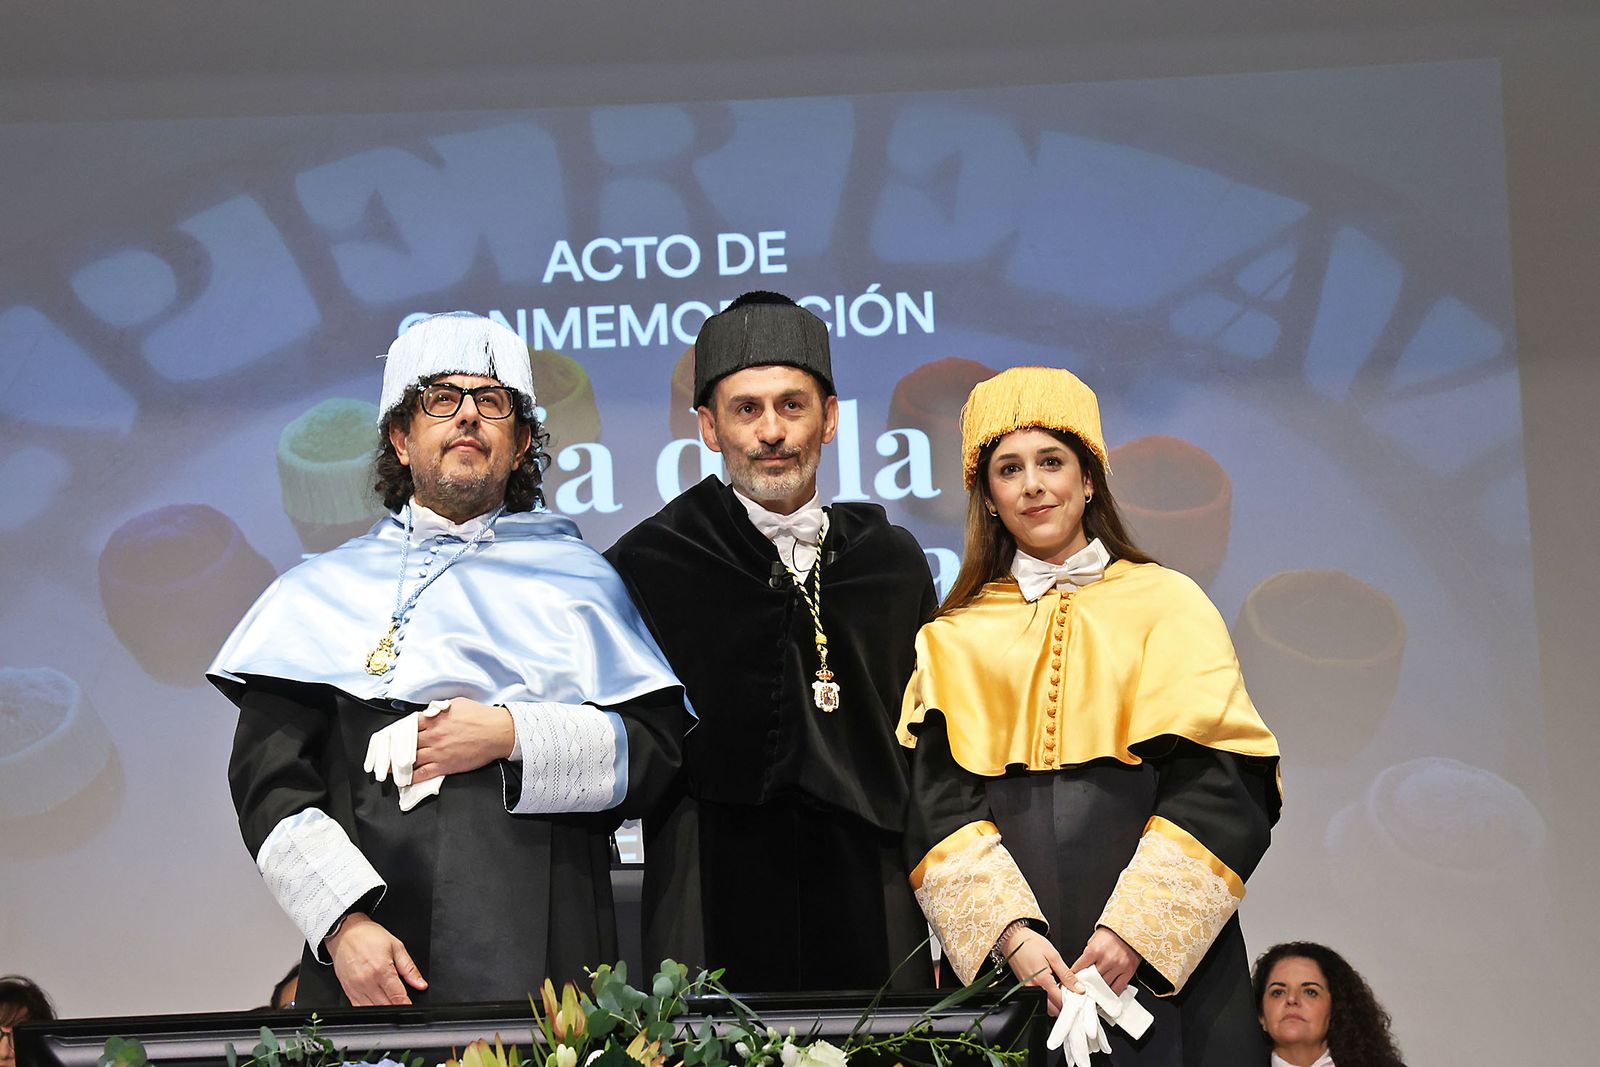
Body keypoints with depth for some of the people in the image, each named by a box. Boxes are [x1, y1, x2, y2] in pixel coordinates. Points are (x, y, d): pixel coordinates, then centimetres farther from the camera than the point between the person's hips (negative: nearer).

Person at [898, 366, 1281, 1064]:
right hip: (1001, 954, 1)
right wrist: (1009, 931, -16)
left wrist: (1134, 928, -15)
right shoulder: (954, 639, 12)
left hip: (1161, 953, -1)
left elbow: (1218, 780, -3)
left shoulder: (1167, 602, 7)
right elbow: (938, 800, 1)